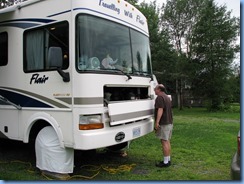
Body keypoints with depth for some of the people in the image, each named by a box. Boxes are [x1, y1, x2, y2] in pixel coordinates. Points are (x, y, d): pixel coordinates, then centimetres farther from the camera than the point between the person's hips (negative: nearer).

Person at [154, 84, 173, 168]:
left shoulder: (160, 97, -13)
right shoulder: (167, 97, 18)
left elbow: (160, 110, -23)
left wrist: (157, 122, -26)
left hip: (163, 123, -10)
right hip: (169, 122, 10)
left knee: (164, 142, -6)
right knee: (167, 141, 14)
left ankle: (165, 162, -1)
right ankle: (168, 160, 21)